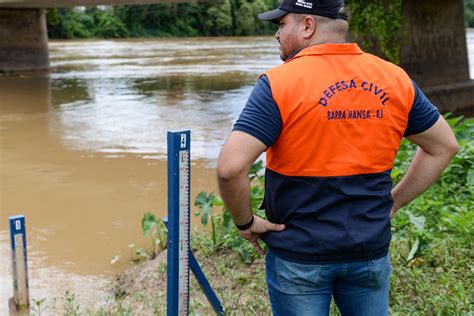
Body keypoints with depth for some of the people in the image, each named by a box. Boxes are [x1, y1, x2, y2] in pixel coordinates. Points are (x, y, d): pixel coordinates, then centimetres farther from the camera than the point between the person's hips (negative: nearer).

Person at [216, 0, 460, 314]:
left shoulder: (278, 83, -16)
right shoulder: (394, 78, -1)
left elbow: (230, 167, -24)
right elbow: (444, 146, 9)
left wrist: (246, 221, -7)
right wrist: (394, 201, 11)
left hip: (300, 255, -4)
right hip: (371, 251, 4)